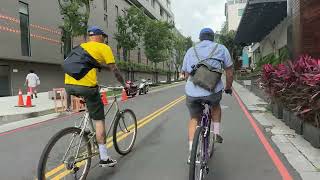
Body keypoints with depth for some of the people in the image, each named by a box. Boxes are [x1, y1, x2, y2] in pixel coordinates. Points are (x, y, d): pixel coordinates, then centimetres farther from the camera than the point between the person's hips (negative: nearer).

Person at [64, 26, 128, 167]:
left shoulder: (81, 46, 26)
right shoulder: (104, 47, 8)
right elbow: (114, 70, 5)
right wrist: (124, 84, 19)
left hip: (69, 84, 7)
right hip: (86, 85, -6)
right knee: (99, 120, 3)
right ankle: (104, 158, 8)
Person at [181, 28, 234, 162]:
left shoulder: (190, 51, 19)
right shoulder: (221, 48, 13)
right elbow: (229, 72, 16)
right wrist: (228, 87, 32)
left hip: (192, 93, 2)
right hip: (213, 91, -1)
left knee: (194, 119, 22)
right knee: (215, 106, 34)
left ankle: (192, 152, 16)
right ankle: (216, 132, 27)